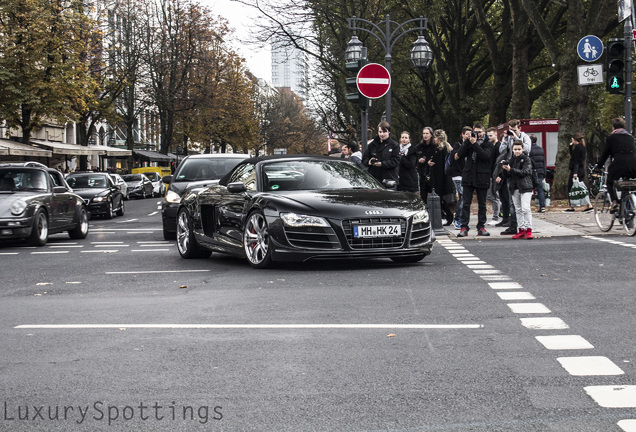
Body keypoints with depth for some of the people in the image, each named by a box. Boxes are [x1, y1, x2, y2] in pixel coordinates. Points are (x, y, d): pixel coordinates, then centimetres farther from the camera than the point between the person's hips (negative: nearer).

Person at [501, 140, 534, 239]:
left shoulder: (526, 159, -2)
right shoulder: (511, 160, 12)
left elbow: (524, 172, -16)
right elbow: (507, 175, 10)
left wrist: (510, 169, -24)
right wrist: (504, 169, -12)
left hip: (525, 187, -5)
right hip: (514, 188, 5)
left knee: (525, 208, -13)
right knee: (518, 209, 8)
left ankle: (528, 230, -11)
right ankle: (521, 230, 13)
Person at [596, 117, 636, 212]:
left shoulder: (611, 138, 9)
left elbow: (605, 153, 11)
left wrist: (599, 165, 24)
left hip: (619, 164, -4)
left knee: (610, 182, 19)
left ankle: (614, 201, -3)